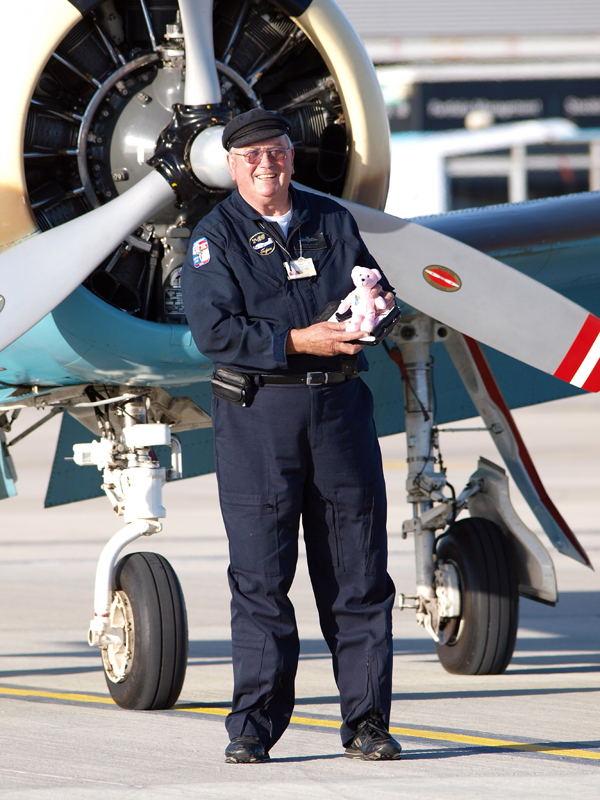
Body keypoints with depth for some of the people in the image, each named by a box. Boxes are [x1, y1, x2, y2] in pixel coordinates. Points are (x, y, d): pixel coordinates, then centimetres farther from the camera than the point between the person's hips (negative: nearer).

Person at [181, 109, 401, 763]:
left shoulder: (333, 221, 13)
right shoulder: (216, 237, 0)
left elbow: (375, 289, 21)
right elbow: (213, 330, -11)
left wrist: (376, 305, -3)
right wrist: (299, 341, -17)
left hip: (340, 407, 3)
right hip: (256, 413, -3)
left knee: (357, 573, 3)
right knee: (260, 574, -4)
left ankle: (366, 721, 8)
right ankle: (253, 727, 2)